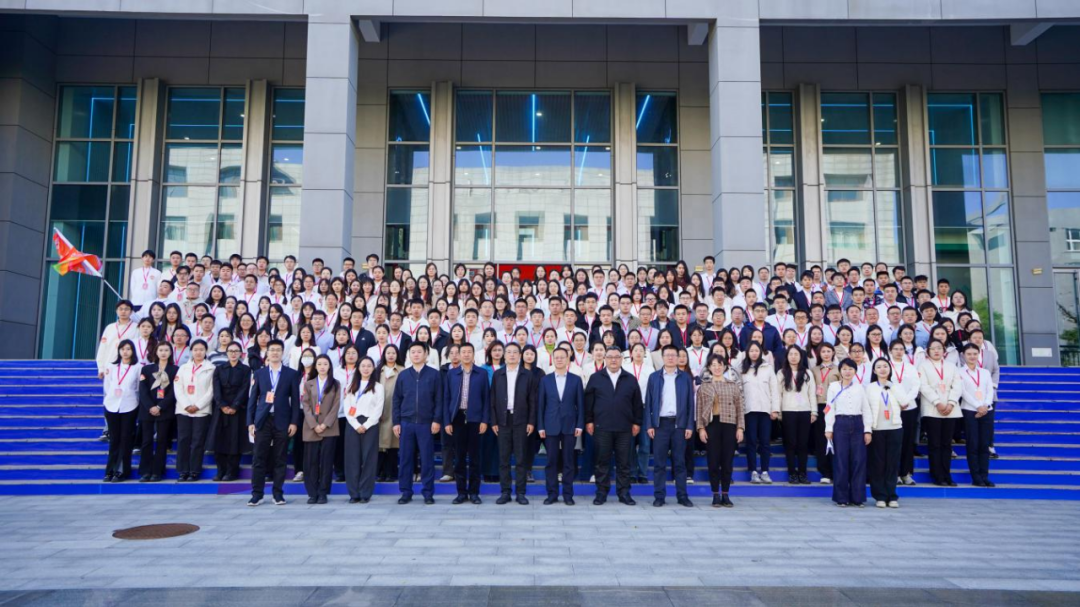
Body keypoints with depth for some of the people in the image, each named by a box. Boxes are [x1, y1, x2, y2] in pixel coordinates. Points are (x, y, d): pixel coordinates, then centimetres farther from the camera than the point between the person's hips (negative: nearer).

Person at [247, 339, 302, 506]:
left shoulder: (292, 374, 5)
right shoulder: (259, 374, 9)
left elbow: (295, 399, 3)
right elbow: (252, 398, 8)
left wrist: (294, 422, -3)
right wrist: (250, 422, 1)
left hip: (282, 421, -1)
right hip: (263, 420, 1)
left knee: (280, 459, 3)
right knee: (259, 459, 1)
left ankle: (278, 494, 11)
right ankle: (257, 494, 8)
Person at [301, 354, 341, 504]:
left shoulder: (335, 384, 7)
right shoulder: (308, 384, 10)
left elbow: (336, 406, 0)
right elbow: (305, 405, 2)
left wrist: (325, 424, -11)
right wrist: (314, 425, -10)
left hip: (329, 428, -1)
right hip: (311, 428, 1)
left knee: (326, 461, -1)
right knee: (311, 461, 0)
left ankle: (323, 493, 4)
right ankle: (312, 493, 6)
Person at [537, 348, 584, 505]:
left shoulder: (576, 380, 5)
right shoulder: (545, 380, 6)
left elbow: (580, 404, 4)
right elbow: (540, 404, 4)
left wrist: (580, 425, -3)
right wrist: (540, 426, -1)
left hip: (569, 426, 0)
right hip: (551, 426, 0)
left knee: (568, 461, 4)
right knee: (551, 461, 3)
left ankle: (568, 494, 12)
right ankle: (552, 494, 12)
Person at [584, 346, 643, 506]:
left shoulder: (631, 379, 8)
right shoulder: (595, 378, 6)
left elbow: (637, 403, 8)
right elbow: (588, 401, 4)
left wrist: (637, 422, 4)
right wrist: (589, 421, -1)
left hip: (624, 428, 1)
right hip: (601, 427, -1)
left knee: (624, 463, 5)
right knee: (602, 461, 4)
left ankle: (624, 493, 14)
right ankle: (601, 493, 12)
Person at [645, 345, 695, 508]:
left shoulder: (686, 378, 6)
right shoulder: (654, 377, 6)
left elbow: (690, 403, 5)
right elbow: (648, 402, 4)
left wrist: (690, 426, -2)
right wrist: (649, 425, -4)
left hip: (679, 423, 0)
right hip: (660, 423, 0)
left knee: (680, 462, 5)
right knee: (659, 462, 2)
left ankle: (682, 496, 13)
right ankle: (659, 496, 8)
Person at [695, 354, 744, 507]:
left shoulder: (734, 385, 9)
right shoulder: (703, 386, 7)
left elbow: (739, 407, 7)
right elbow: (699, 409, 4)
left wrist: (740, 427, 0)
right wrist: (701, 428, -4)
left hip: (729, 425, 1)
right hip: (711, 425, -1)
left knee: (728, 461, 3)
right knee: (713, 461, 0)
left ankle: (725, 495, 13)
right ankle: (716, 495, 9)